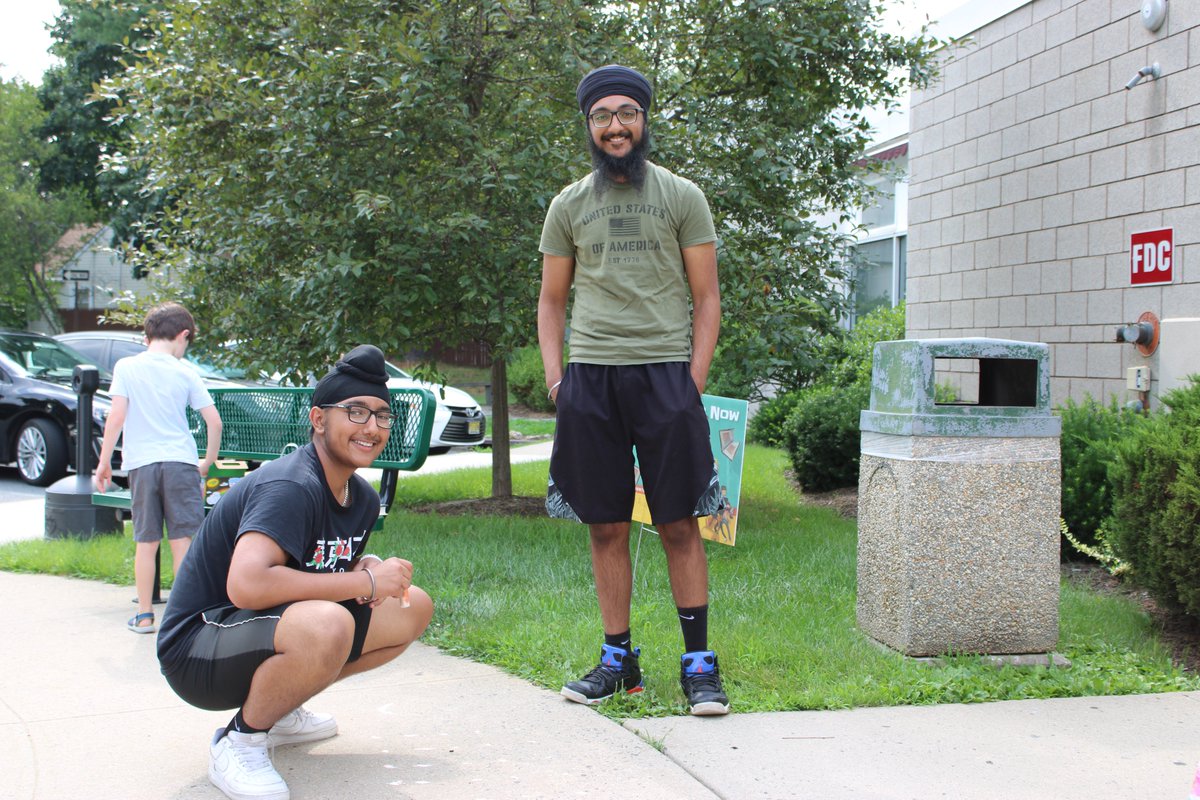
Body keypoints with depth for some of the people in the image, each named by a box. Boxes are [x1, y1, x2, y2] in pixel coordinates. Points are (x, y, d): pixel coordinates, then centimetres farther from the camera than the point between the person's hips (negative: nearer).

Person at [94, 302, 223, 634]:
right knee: (183, 540, 2)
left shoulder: (126, 367, 3)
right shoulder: (185, 372, 3)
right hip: (181, 462, -1)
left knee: (146, 542, 9)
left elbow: (116, 417, -5)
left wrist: (104, 462, 3)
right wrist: (207, 463, 12)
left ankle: (144, 616, 16)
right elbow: (214, 422, -1)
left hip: (141, 463, 1)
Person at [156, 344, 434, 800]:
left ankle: (279, 709, 13)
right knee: (326, 624, -38)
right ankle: (240, 740, -11)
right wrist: (366, 581, -29)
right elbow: (246, 585, -38)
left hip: (270, 634, 10)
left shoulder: (364, 499, 5)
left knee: (414, 608, 6)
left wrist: (368, 566, -7)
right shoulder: (292, 488, -24)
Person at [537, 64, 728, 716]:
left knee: (680, 523, -3)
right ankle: (618, 660, 16)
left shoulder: (681, 197, 7)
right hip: (589, 376, 2)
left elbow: (706, 298, 6)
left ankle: (698, 663, 6)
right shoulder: (569, 205, 13)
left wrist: (695, 379, -4)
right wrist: (554, 377, 4)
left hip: (665, 373, -2)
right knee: (606, 526, 5)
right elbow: (551, 300, 17)